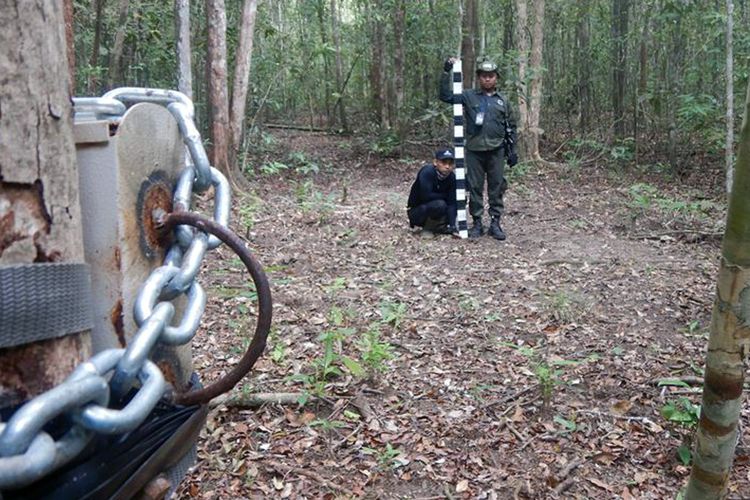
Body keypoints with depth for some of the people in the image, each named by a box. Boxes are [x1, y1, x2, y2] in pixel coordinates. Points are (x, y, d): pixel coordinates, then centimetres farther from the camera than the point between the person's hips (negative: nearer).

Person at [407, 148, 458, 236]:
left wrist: (452, 226, -23)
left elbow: (451, 203, -13)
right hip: (416, 212, -6)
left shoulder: (451, 177, -8)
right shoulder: (427, 172, -23)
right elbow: (426, 196, -31)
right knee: (439, 204, -32)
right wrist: (445, 196, -15)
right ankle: (429, 227, -6)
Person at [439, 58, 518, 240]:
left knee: (497, 188, 3)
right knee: (475, 188, 4)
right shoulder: (469, 96, 6)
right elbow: (446, 96, -3)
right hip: (474, 151, -1)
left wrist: (512, 151, 7)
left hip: (496, 151, 1)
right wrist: (447, 72, -10)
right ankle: (477, 223, 13)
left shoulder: (503, 101, 12)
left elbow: (511, 127, 14)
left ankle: (495, 223, 12)